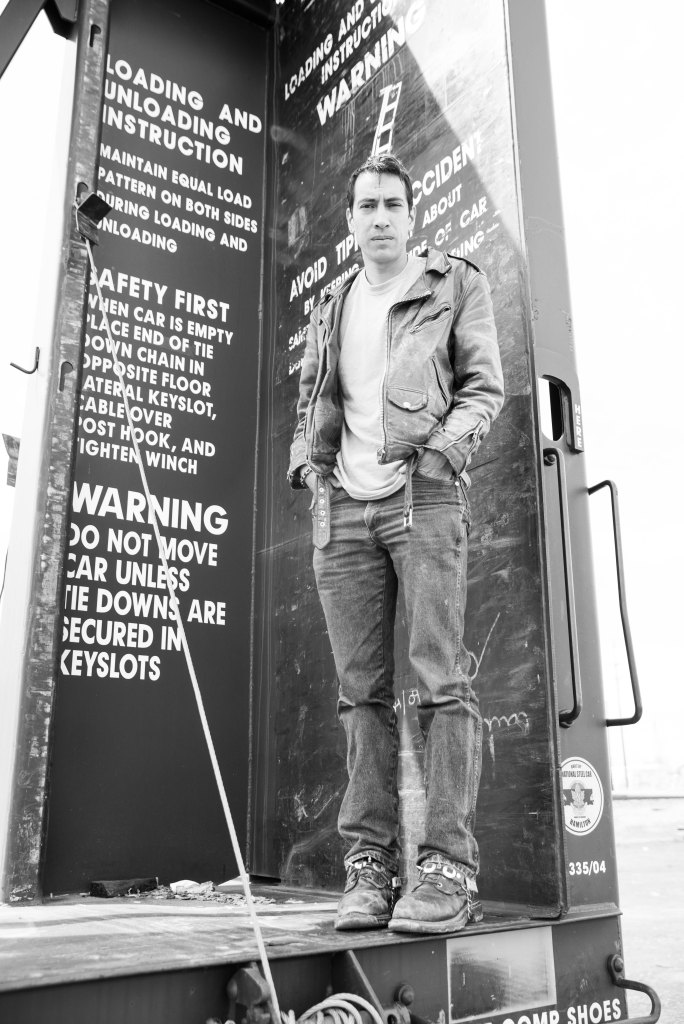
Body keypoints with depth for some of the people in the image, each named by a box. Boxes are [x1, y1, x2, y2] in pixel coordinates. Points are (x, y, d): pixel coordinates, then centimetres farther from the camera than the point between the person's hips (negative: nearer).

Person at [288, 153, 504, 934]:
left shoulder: (456, 284, 11)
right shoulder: (329, 309, 23)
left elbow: (484, 386, 3)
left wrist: (442, 447, -12)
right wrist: (304, 459, 7)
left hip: (422, 498, -4)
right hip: (342, 510, 4)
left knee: (440, 679, -9)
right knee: (361, 690, 2)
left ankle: (448, 868, -4)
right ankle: (368, 862, 7)